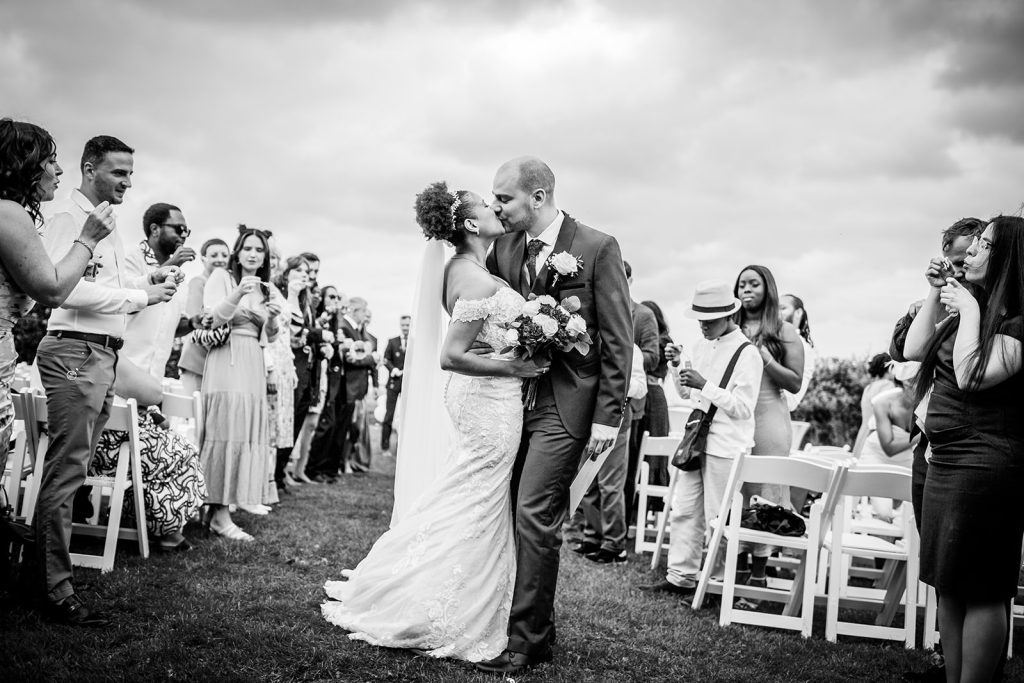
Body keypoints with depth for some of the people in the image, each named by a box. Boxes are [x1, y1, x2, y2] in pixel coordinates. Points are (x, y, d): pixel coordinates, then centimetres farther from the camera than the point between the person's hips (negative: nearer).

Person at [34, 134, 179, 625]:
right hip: (74, 351, -9)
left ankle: (46, 561, 22)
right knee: (66, 471, -7)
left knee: (73, 468, 13)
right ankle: (57, 589, -3)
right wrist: (140, 296, -15)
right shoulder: (68, 217, -8)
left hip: (103, 355, 9)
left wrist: (149, 280, 9)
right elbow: (67, 288, -19)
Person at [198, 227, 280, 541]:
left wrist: (272, 319, -1)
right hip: (226, 359, -6)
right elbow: (212, 319, -11)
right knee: (226, 430, -12)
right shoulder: (222, 277, 1)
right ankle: (219, 513, -12)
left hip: (253, 365, 6)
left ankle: (219, 504, 11)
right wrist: (238, 294, -26)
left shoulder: (266, 288, 18)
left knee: (248, 431, 3)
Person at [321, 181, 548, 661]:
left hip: (478, 400, 9)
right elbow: (450, 356, -23)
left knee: (459, 504, 19)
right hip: (491, 402, -9)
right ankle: (443, 622, 15)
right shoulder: (479, 281, -20)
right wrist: (513, 367, -19)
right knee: (474, 514, 2)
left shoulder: (459, 267, 9)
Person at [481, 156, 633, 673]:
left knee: (534, 515, -9)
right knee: (515, 515, 7)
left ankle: (527, 640, 2)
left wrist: (607, 417, -10)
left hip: (565, 405, -5)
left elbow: (618, 338, -7)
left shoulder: (597, 248, -6)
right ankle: (538, 626, 20)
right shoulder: (503, 249, 9)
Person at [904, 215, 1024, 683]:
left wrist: (970, 312, -15)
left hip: (985, 465, -9)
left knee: (982, 590, -2)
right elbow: (912, 351, 12)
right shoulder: (969, 307, 13)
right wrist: (935, 294, 7)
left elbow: (971, 376, -23)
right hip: (944, 459, 9)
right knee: (949, 586, 13)